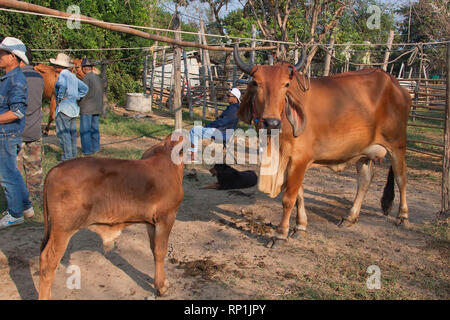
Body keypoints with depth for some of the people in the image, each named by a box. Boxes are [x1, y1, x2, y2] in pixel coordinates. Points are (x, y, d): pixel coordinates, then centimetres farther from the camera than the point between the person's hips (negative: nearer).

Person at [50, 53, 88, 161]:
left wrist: (60, 98, -21)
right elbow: (85, 88, 20)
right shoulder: (73, 76, 13)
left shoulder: (62, 75, -11)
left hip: (63, 108, -8)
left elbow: (62, 85, -34)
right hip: (74, 108, 9)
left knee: (63, 133, -4)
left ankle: (67, 157, -4)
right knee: (72, 133, 13)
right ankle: (73, 155, 18)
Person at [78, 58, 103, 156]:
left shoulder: (86, 78, -13)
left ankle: (86, 150, -1)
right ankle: (95, 148, 16)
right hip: (97, 108, 8)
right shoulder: (98, 78, 11)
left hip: (87, 108, -7)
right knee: (94, 129, 13)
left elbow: (84, 93, -18)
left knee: (85, 130, -2)